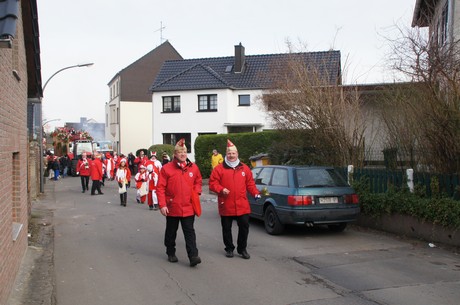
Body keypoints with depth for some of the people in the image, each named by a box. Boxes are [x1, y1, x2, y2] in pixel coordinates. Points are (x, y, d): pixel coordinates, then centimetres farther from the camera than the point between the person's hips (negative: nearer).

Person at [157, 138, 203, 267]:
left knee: (189, 231, -2)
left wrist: (196, 192, 0)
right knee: (171, 231, 15)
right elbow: (160, 188, -8)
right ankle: (171, 253, 31)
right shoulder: (166, 168, -8)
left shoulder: (193, 167, 2)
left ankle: (193, 256, -5)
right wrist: (162, 205, -13)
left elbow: (198, 181, 18)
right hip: (172, 207, -1)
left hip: (188, 207, 1)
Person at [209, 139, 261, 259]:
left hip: (242, 206, 2)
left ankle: (242, 249, 19)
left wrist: (255, 193, -3)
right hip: (226, 206, -1)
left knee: (244, 226, 4)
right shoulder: (219, 168, -2)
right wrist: (221, 189, -19)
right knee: (226, 228, 9)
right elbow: (212, 183, -3)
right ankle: (229, 248, 26)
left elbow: (250, 183, 11)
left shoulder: (244, 168, 7)